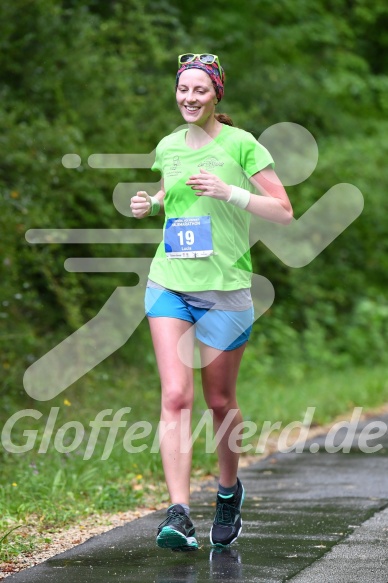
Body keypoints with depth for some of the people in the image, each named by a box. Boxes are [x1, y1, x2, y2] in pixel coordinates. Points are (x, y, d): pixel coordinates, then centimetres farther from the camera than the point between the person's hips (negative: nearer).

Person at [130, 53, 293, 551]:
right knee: (175, 397, -11)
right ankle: (179, 515, -17)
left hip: (225, 290, -3)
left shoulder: (241, 145, -5)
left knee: (219, 400, 8)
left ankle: (229, 490, 34)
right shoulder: (168, 147, 9)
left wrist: (229, 192, -19)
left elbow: (284, 213, -7)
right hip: (168, 285, 3)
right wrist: (149, 205, 7)